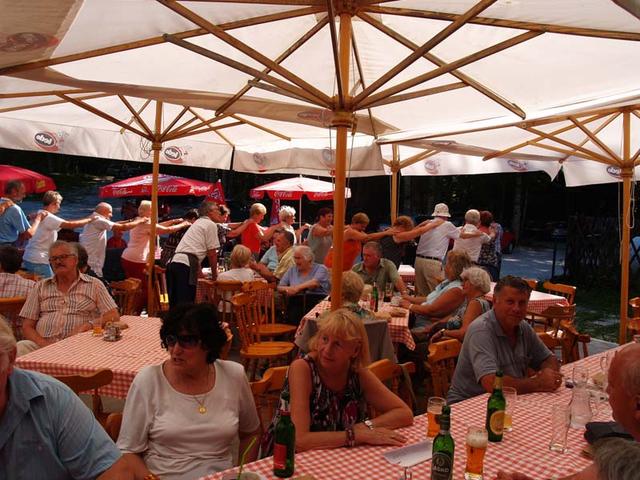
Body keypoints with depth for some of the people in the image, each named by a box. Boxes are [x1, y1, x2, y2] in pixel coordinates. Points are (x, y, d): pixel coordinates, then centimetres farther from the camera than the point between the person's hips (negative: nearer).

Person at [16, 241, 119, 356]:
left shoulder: (94, 285, 11)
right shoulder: (41, 287, 18)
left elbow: (113, 316, 3)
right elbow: (27, 327, 12)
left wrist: (87, 325, -13)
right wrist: (44, 345, -9)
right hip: (43, 345, 3)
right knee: (19, 348, -29)